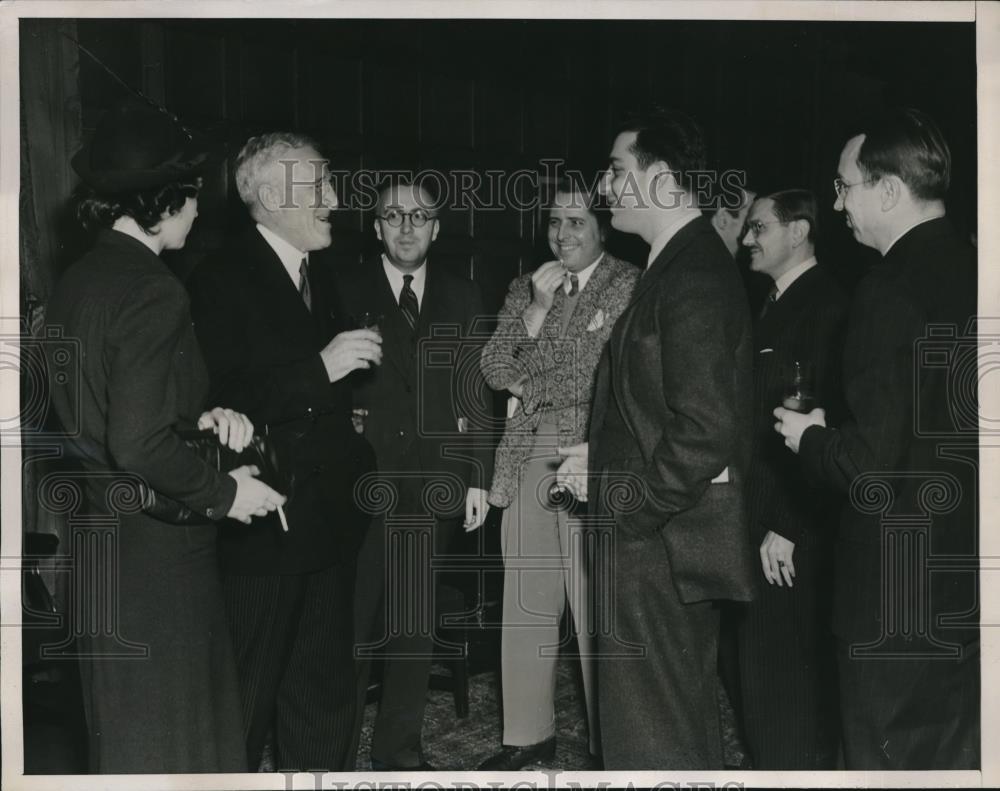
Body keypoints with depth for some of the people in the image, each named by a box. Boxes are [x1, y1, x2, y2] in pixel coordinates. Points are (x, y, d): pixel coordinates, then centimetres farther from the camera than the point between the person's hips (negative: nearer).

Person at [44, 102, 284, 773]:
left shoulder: (77, 282, 7)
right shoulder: (153, 290, -20)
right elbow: (140, 446, -25)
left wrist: (197, 420, 6)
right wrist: (225, 492, -12)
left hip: (99, 539, 9)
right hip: (158, 548, -8)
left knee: (124, 726, 22)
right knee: (171, 732, 7)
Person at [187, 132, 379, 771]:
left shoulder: (323, 282, 16)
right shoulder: (223, 279, -11)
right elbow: (218, 399, -22)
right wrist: (320, 369, -23)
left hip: (331, 521, 8)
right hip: (263, 522, -8)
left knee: (326, 690, 17)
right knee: (249, 692, 4)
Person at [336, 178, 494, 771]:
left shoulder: (462, 299, 10)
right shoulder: (345, 291, 3)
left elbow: (475, 395, 8)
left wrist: (478, 478, 4)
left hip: (433, 490, 3)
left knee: (416, 630, 10)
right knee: (351, 626, 0)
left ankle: (400, 748, 24)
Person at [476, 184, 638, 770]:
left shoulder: (630, 286, -1)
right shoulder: (525, 288, 17)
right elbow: (496, 370, 8)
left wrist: (530, 386, -3)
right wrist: (537, 306, -2)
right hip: (527, 460, 5)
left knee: (597, 610, -5)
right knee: (525, 607, 10)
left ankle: (610, 743, 10)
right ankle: (529, 734, 23)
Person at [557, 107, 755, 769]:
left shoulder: (692, 277, -19)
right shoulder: (694, 262, 13)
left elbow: (704, 430, -26)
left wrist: (622, 500, -17)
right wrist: (606, 455, 7)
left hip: (659, 539, -11)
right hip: (681, 533, 11)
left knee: (649, 742, 0)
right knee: (687, 718, 23)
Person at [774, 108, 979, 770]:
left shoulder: (892, 291, -20)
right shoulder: (971, 272, 4)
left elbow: (871, 466, -23)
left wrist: (810, 438, -3)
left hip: (900, 591, -8)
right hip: (967, 578, 8)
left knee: (893, 757, 7)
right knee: (960, 755, 20)